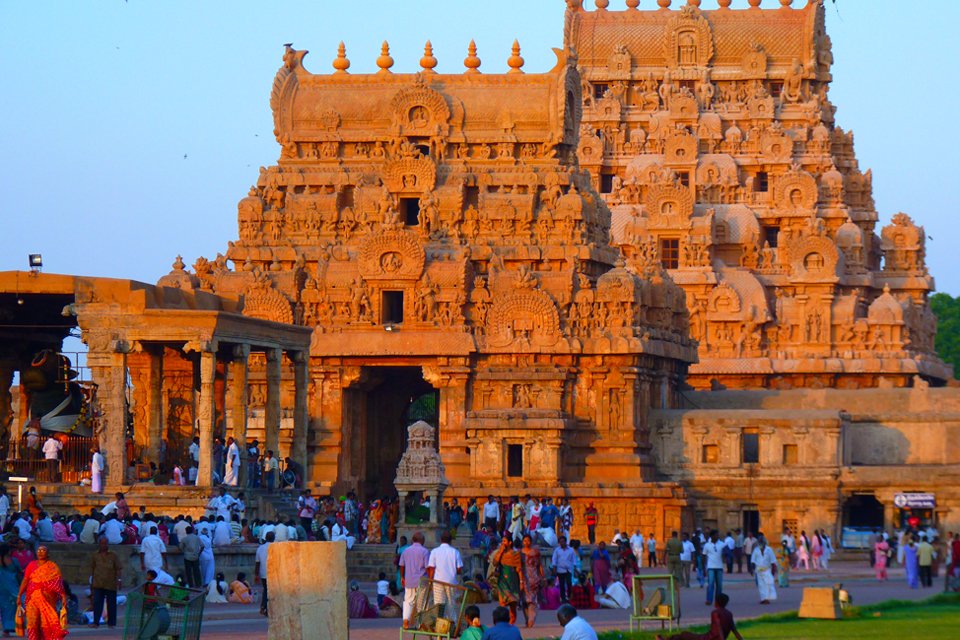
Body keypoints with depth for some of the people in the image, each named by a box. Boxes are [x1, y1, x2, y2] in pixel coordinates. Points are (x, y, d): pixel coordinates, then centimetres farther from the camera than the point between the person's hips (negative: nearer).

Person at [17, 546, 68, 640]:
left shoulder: (52, 567, 4)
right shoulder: (31, 565, 11)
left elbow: (58, 582, -2)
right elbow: (25, 580, 11)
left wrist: (63, 595, -11)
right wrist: (19, 594, 4)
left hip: (47, 598, -2)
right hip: (33, 597, 2)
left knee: (47, 621, -5)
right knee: (32, 621, -5)